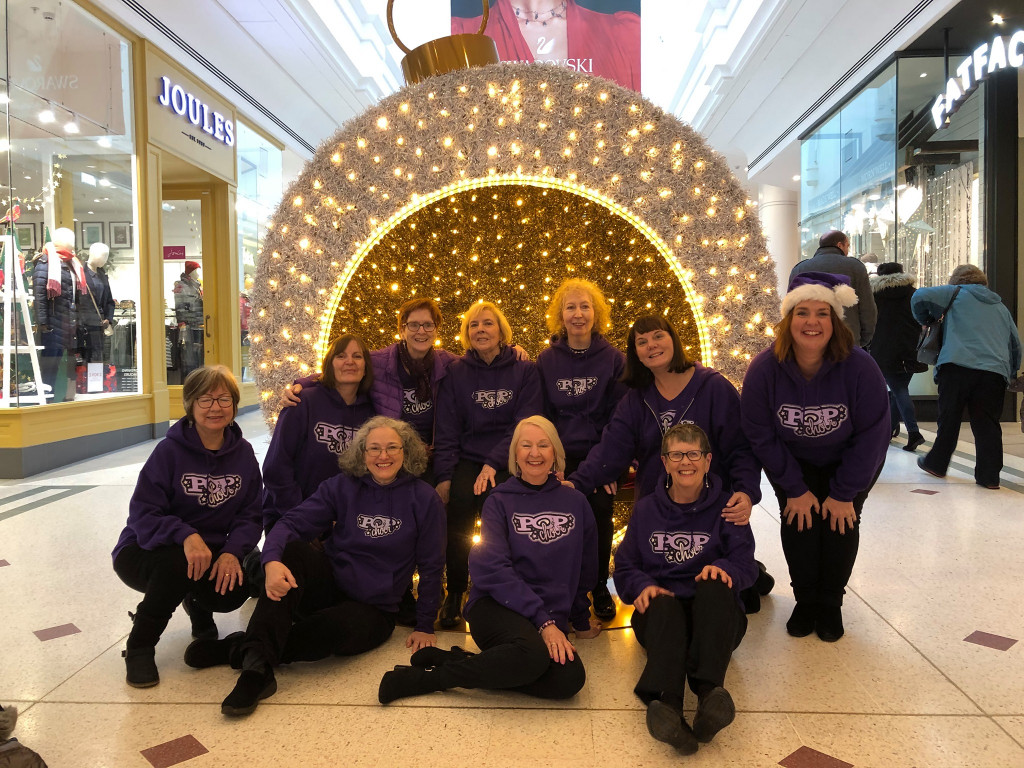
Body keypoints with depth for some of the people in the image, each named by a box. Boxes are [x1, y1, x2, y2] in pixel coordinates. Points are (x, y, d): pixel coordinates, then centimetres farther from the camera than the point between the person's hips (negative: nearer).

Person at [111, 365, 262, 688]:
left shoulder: (243, 453, -3)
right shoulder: (170, 450, -14)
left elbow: (250, 515, -4)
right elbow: (142, 515, -19)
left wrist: (232, 552, -24)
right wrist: (186, 536, -37)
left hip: (210, 553, 3)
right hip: (146, 551, -3)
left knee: (234, 589, -28)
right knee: (178, 564, -37)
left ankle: (198, 604, 14)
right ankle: (138, 648, -10)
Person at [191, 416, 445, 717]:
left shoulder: (424, 500, -4)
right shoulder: (342, 486, 1)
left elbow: (431, 567, 2)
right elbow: (292, 523, -12)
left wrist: (425, 626, 3)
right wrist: (272, 560, -34)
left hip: (372, 610, -2)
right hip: (328, 586, 2)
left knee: (334, 627, -38)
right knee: (293, 550, -30)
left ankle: (240, 649, -21)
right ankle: (257, 666, -40)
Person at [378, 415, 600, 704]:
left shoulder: (575, 503, 11)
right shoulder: (500, 501, 3)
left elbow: (584, 569, 20)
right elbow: (493, 570, -8)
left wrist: (580, 620, 26)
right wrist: (542, 621, -17)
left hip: (550, 618, 4)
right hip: (497, 606, -4)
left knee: (570, 679, -29)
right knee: (532, 653, -38)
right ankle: (426, 677, -19)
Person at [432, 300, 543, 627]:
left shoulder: (525, 371, 5)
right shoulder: (456, 373, 9)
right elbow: (446, 429, 4)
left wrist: (493, 464, -17)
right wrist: (444, 476, -8)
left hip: (508, 463, -1)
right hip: (467, 460, 1)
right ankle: (455, 592, -2)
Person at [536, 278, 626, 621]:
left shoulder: (614, 359, -1)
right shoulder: (546, 361, 3)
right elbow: (539, 416, 5)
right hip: (560, 460, 1)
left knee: (599, 523, 4)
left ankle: (600, 589, 25)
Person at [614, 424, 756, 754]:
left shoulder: (726, 507, 10)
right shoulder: (646, 509, 14)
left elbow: (746, 566, -1)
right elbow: (625, 567, 10)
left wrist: (724, 568, -24)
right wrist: (642, 586, -13)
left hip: (715, 616, 0)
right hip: (660, 613, 0)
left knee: (714, 587, -35)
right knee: (663, 605, -37)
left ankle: (709, 691, -54)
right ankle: (667, 703, -62)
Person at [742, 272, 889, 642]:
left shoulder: (859, 368, -28)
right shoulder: (763, 369, -26)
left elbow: (870, 435, -19)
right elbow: (761, 436, -16)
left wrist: (844, 493, -16)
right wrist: (795, 490, -14)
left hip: (848, 462, 0)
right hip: (793, 462, 1)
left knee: (841, 522, -10)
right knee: (798, 521, -11)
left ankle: (830, 605, 12)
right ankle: (805, 601, 11)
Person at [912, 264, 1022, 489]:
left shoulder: (957, 293, 13)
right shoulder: (1001, 308, 28)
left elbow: (920, 297, 1)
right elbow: (1016, 344, 29)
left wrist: (925, 320, 18)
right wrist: (1011, 374, 37)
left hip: (957, 365, -3)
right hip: (995, 371, 3)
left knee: (948, 419, 8)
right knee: (987, 424, 5)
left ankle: (937, 464, 21)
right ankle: (989, 475, 3)